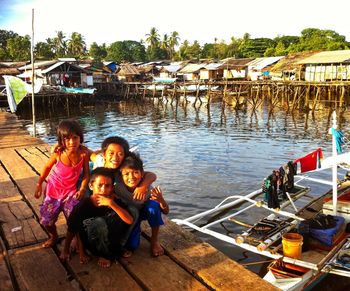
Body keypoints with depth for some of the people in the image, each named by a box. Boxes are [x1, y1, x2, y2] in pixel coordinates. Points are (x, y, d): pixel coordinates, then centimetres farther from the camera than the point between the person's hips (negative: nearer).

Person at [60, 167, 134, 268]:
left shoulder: (115, 201, -15)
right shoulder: (83, 205, -19)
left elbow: (130, 221, -29)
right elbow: (72, 229, -5)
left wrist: (112, 204, -38)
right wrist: (66, 250, 4)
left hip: (110, 242, 2)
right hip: (92, 243, -2)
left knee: (118, 215, -24)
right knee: (99, 222, -33)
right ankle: (106, 255, -6)